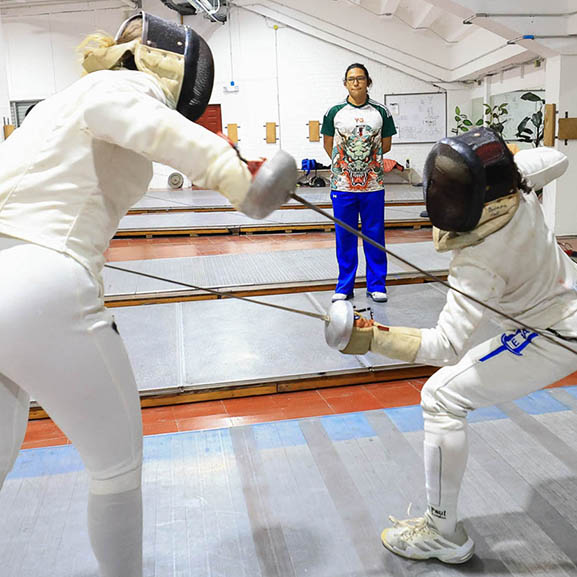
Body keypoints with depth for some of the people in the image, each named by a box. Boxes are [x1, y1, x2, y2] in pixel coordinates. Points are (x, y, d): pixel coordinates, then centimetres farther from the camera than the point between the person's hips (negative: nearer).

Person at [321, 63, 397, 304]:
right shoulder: (334, 112, 2)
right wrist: (344, 164, 11)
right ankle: (344, 287, 18)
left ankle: (376, 285, 18)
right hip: (342, 186, 0)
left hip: (373, 186, 0)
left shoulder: (381, 112, 4)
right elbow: (328, 145, 11)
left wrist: (366, 160, 10)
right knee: (345, 237, 6)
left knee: (374, 236, 5)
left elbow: (386, 145, 11)